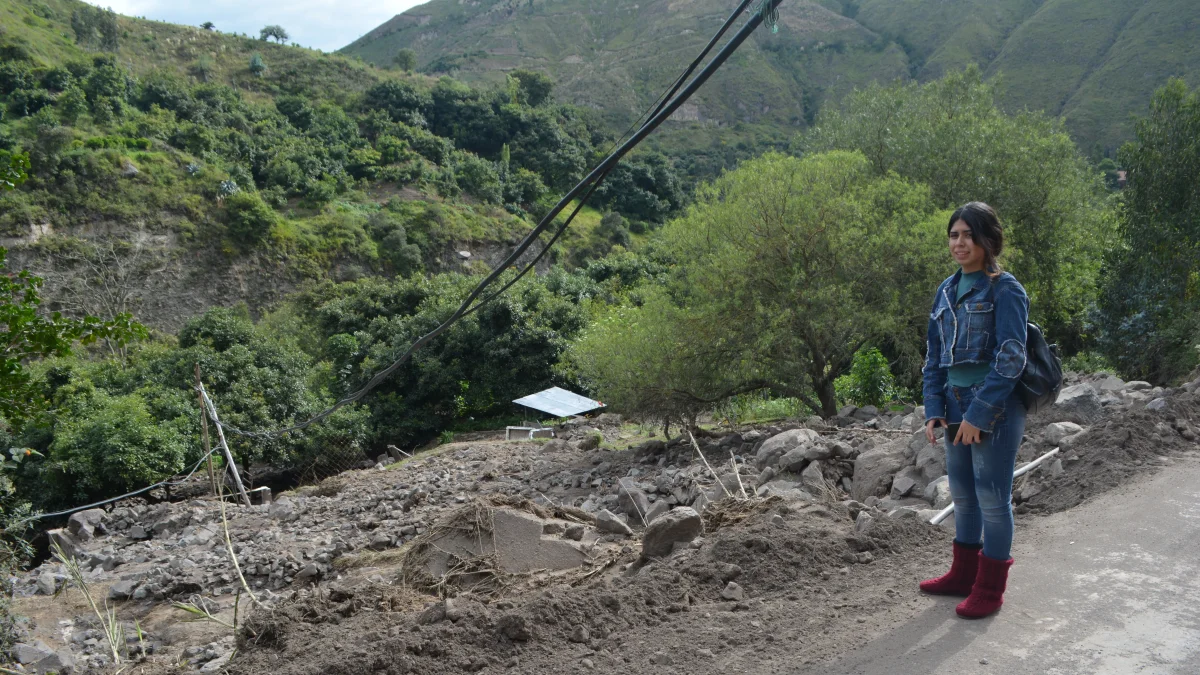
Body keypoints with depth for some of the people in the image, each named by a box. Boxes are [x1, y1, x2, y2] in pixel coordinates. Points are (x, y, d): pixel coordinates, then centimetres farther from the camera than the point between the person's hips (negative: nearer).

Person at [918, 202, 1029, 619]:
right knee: (962, 495, 16)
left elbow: (1010, 360, -15)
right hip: (956, 409, 7)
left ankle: (990, 588, 16)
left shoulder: (1005, 290, -10)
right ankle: (964, 574, 31)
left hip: (995, 411, -7)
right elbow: (934, 357, 12)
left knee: (992, 497, 3)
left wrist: (978, 414, -18)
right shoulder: (947, 290, 10)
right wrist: (933, 409, 2)